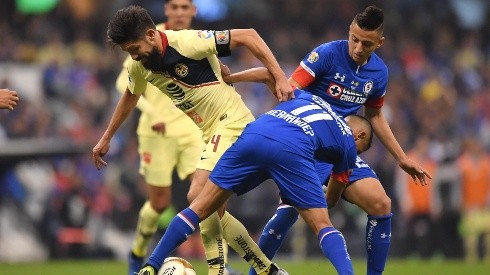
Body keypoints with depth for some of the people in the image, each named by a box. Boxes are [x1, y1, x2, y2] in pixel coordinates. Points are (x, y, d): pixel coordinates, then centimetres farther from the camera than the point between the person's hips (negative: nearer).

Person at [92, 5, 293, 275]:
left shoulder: (188, 42, -22)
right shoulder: (139, 66, 1)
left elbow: (248, 36, -18)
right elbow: (130, 97, 24)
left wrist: (280, 78, -22)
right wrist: (106, 138, 28)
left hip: (232, 122, -9)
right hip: (211, 132, 9)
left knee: (198, 197, -21)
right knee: (214, 212, 11)